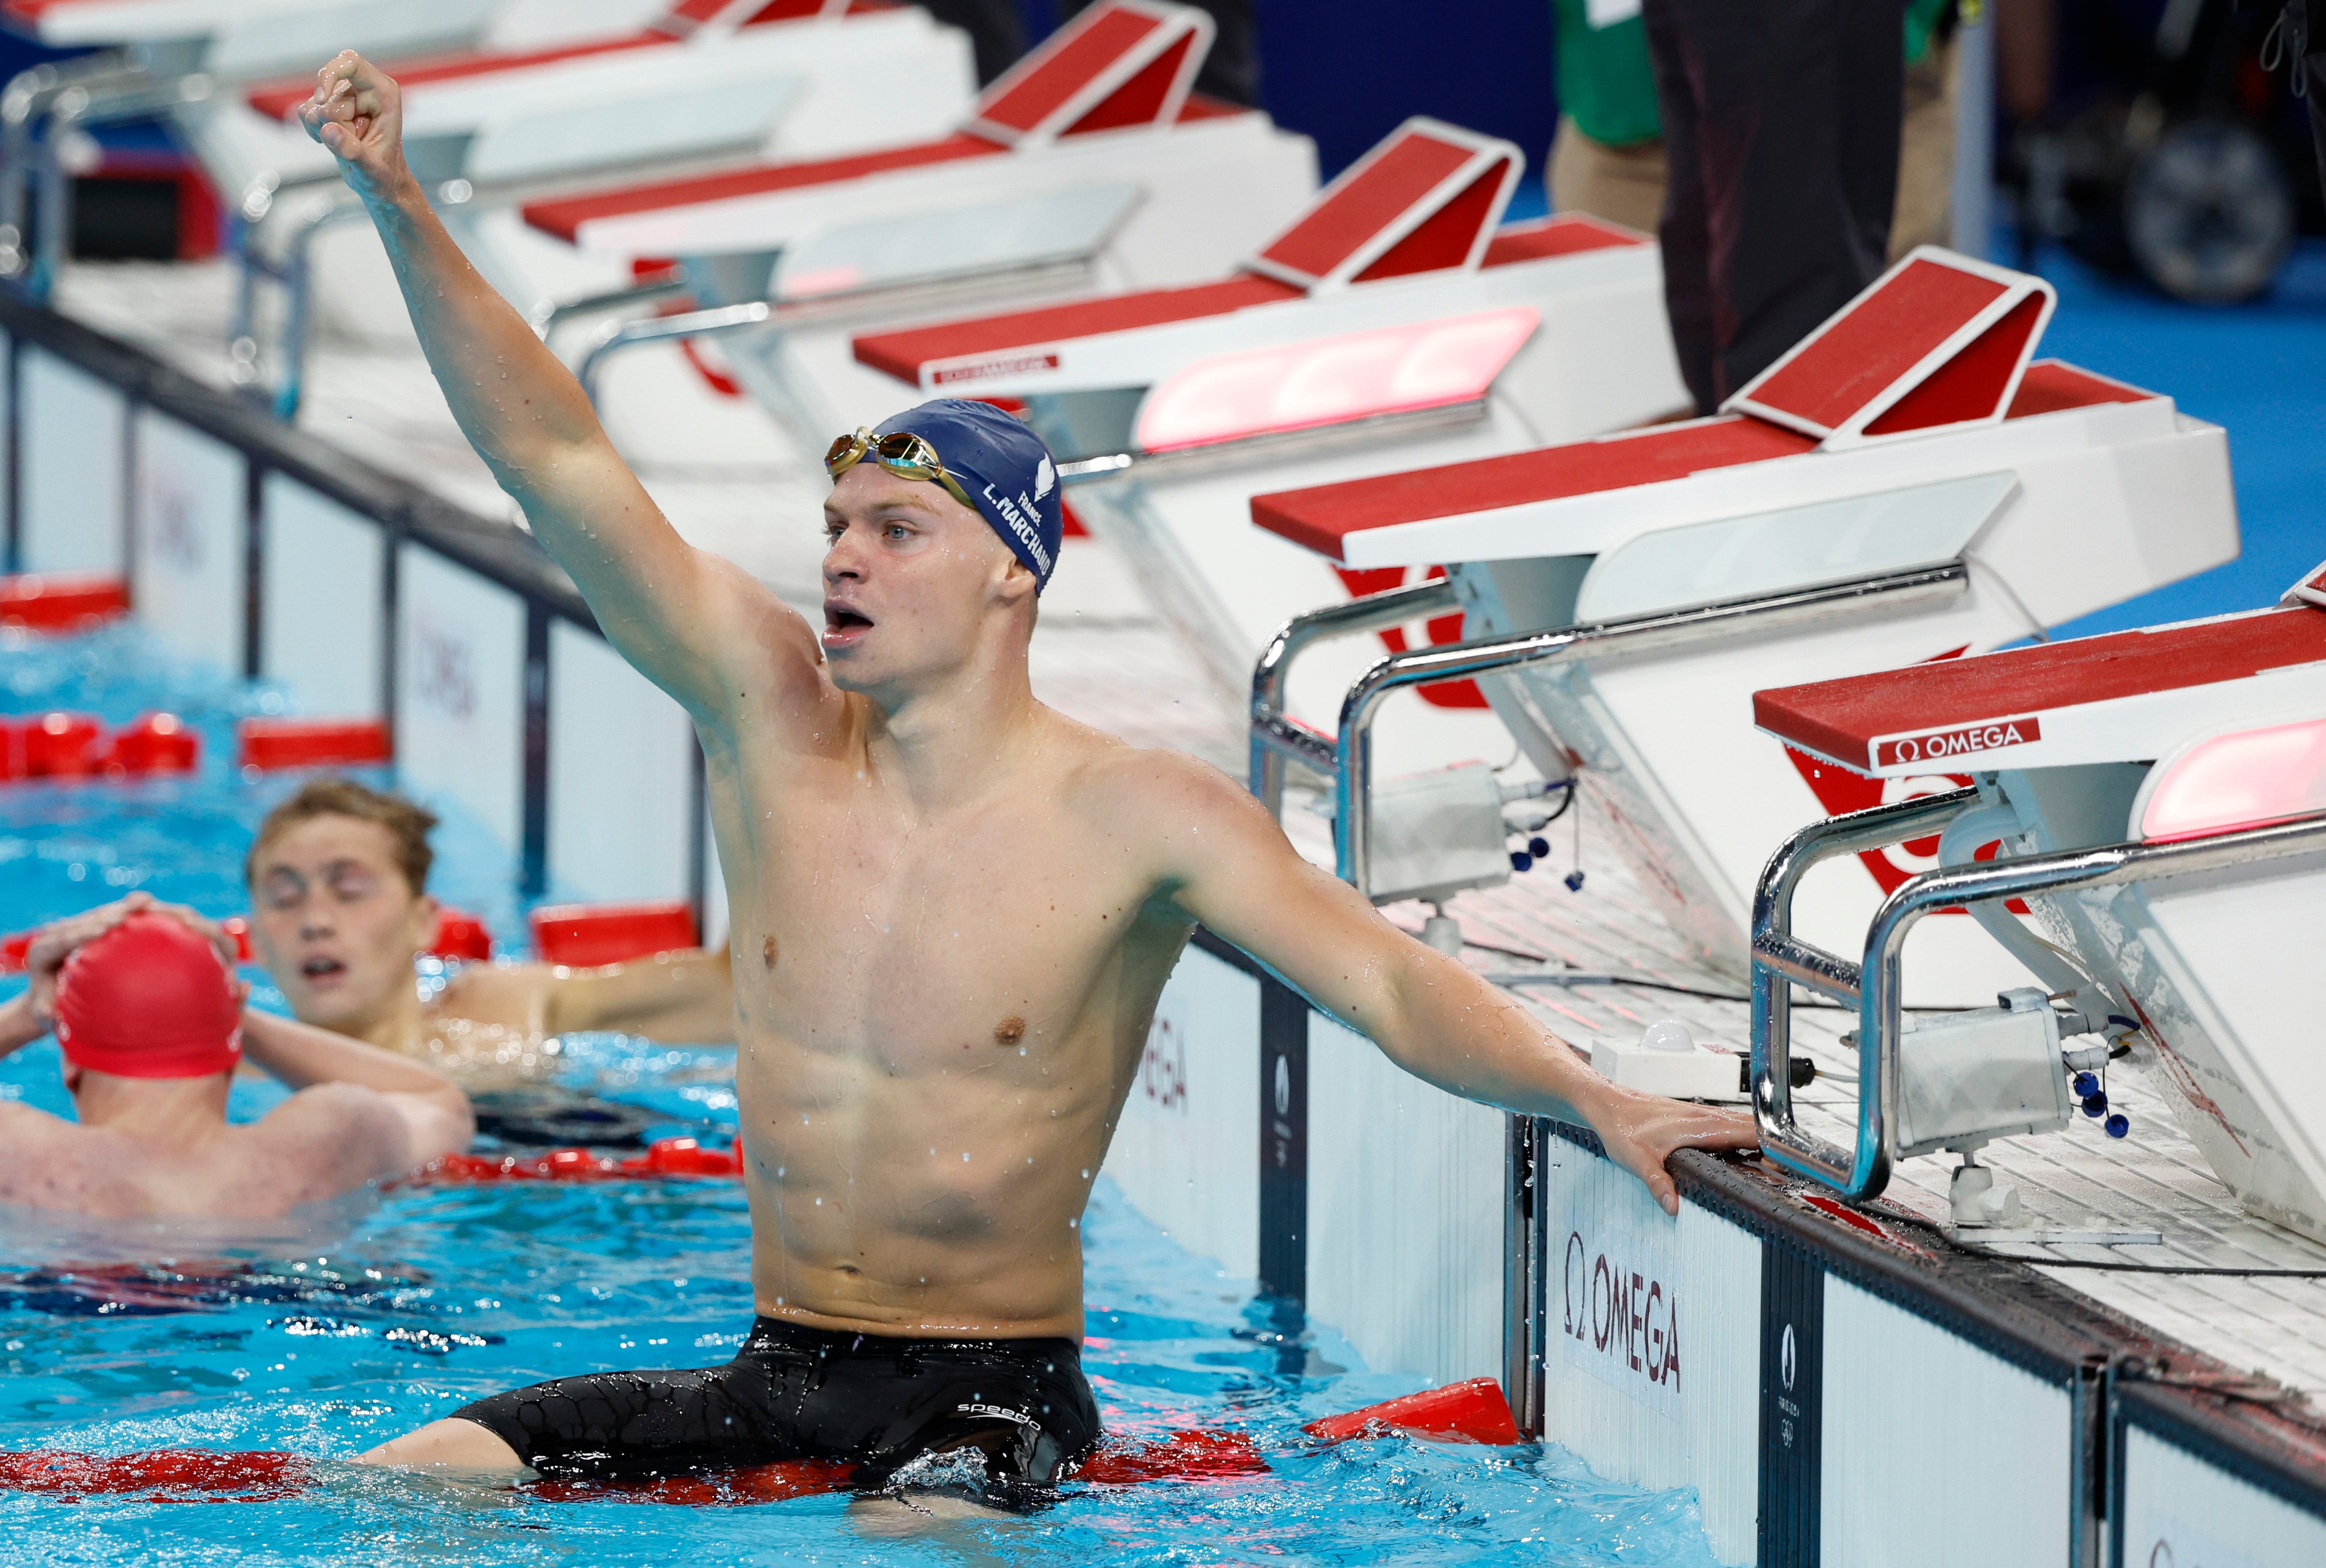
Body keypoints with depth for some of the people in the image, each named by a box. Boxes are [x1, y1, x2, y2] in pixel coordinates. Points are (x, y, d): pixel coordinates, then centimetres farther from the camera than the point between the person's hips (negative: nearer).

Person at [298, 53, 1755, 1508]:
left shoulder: (1136, 816, -9)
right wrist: (403, 210, -13)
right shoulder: (773, 715, 0)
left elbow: (1393, 982, -14)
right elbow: (559, 459, -4)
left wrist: (1593, 1097, -32)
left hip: (994, 1389, -4)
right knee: (416, 1482, -13)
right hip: (772, 1379, 4)